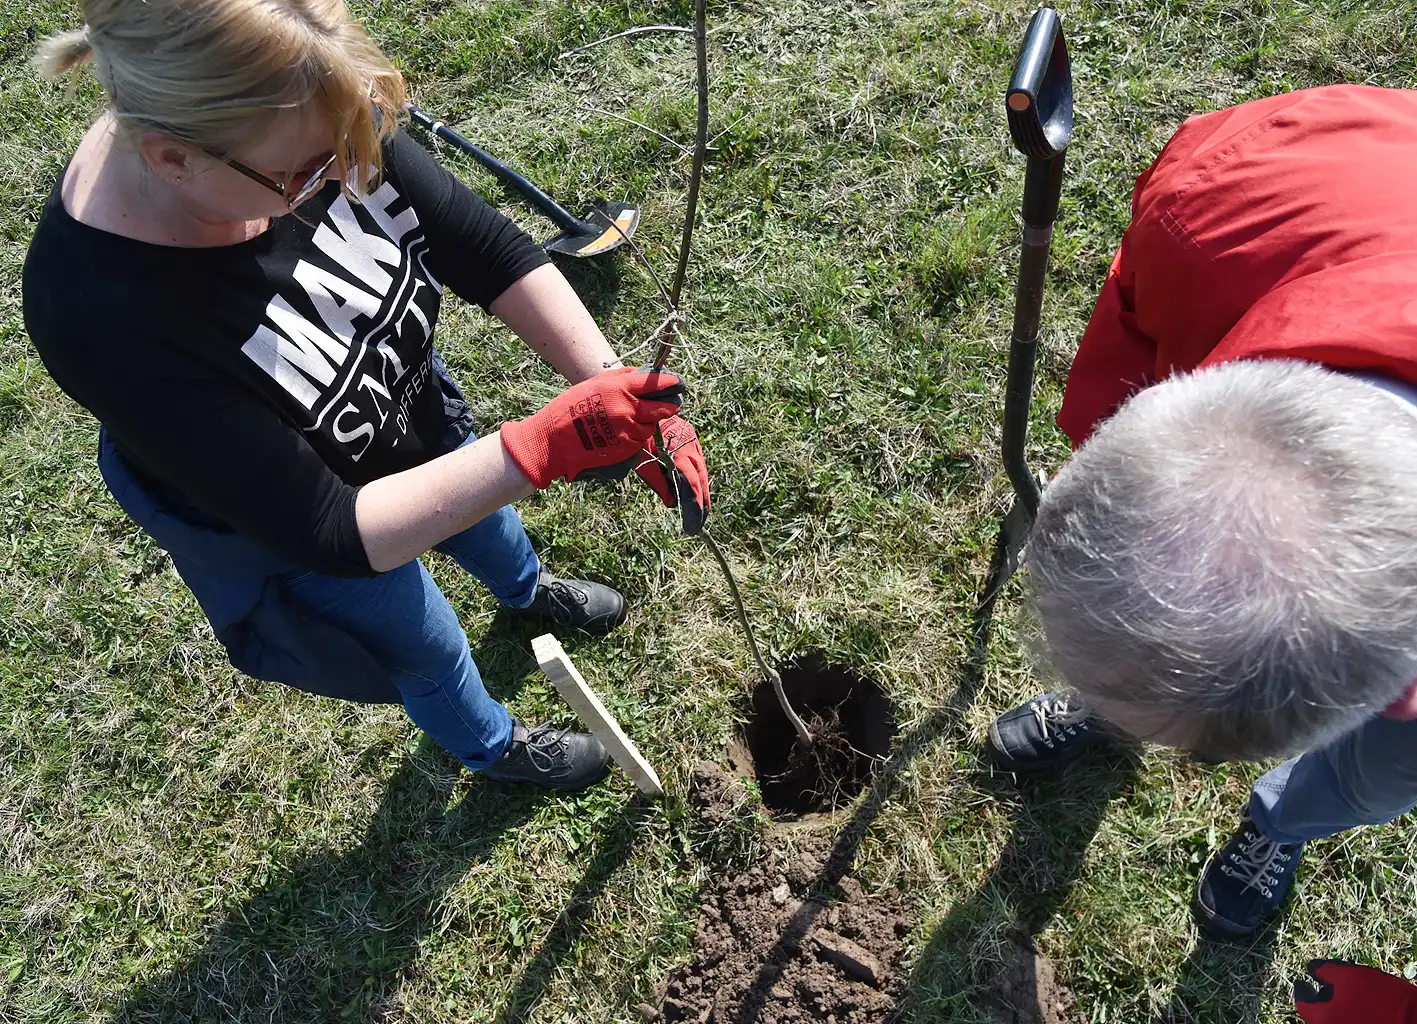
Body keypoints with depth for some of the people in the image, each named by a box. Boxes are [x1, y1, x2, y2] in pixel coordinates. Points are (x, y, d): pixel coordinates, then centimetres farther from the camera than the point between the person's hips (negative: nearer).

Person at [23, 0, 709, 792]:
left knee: (482, 520, 34)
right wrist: (544, 449, -45)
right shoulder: (105, 318, -42)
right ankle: (494, 748, 59)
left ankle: (528, 590, 72)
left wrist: (616, 393, -32)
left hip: (411, 404, 5)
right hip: (285, 529, -4)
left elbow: (490, 251, -21)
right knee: (429, 649, 23)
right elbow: (325, 530, -38)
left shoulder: (303, 123, -30)